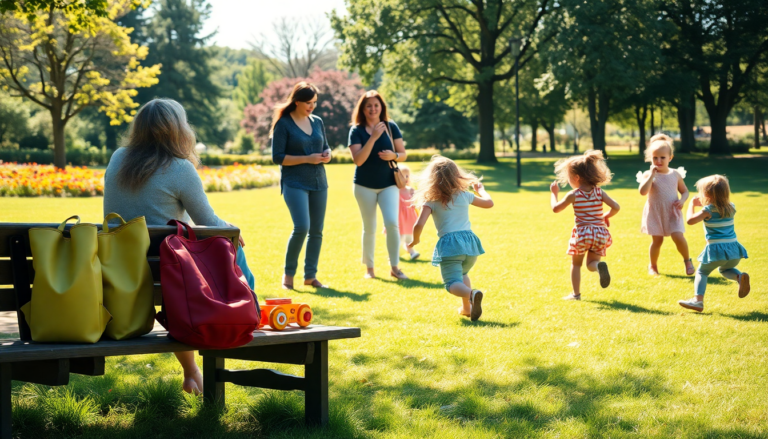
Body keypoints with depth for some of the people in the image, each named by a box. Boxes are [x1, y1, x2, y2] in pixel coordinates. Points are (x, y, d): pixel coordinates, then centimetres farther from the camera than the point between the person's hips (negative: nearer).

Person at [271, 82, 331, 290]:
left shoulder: (317, 122, 11)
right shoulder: (283, 124, -6)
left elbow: (325, 147, 23)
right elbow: (277, 157, -10)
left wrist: (327, 154, -1)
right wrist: (307, 159, -17)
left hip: (318, 183, 6)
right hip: (295, 183, -6)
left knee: (317, 231, 4)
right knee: (301, 227, -18)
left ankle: (310, 275, 14)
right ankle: (288, 273, -1)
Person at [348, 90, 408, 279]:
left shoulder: (391, 127, 0)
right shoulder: (356, 131, -6)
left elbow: (403, 154, 5)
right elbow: (358, 160, -17)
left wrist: (394, 155, -17)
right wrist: (373, 137, -24)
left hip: (388, 184, 1)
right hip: (365, 186, -1)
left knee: (392, 223, -14)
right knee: (369, 228, 5)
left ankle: (394, 267, -3)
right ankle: (369, 268, 18)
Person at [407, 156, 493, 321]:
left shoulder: (431, 201, 0)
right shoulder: (464, 195, 11)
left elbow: (419, 225, -11)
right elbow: (489, 203, 25)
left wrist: (415, 240, 10)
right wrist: (480, 189, 46)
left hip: (449, 245, -5)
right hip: (470, 241, 5)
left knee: (453, 283, -8)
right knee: (462, 274, 32)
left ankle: (471, 294, -40)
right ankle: (466, 307, 26)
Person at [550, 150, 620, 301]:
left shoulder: (573, 195, -8)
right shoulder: (599, 192, 1)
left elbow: (555, 208, 2)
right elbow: (615, 207, -4)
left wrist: (554, 193, 16)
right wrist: (606, 216, 14)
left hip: (581, 233, -3)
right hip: (600, 233, 3)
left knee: (576, 263, 16)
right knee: (591, 263, 13)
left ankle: (576, 294, 14)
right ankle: (599, 266, -23)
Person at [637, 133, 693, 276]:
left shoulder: (676, 174, 2)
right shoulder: (648, 175, -7)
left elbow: (684, 191, 12)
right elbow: (643, 192, -22)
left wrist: (682, 200, -9)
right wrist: (652, 174, -23)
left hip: (672, 212, 1)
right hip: (655, 213, -1)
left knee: (678, 236, -13)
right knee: (657, 240, 4)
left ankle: (687, 260, 10)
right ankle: (653, 265, 26)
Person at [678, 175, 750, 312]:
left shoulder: (708, 210, -9)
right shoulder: (731, 208, 9)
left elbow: (690, 220, -10)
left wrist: (691, 205, 6)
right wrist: (702, 204, 27)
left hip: (716, 249, -5)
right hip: (733, 248, 5)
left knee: (702, 272, 8)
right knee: (725, 269, 31)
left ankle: (698, 300, -9)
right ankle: (740, 277, -1)